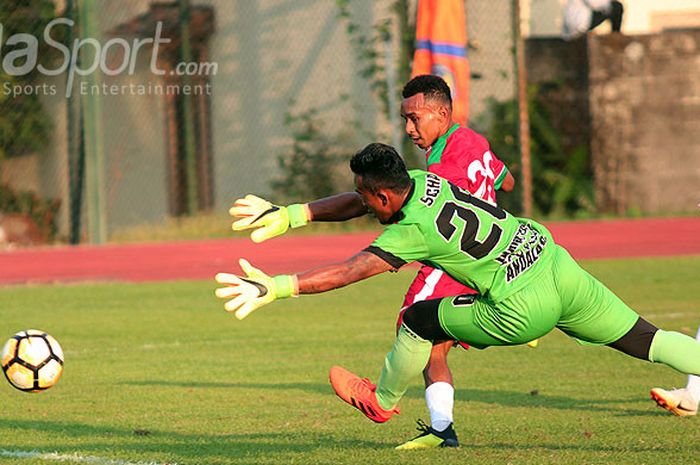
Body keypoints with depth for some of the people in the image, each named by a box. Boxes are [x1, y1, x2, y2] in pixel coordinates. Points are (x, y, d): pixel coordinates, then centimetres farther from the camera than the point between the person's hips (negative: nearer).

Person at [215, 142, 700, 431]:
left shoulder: (412, 232, -15)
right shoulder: (424, 180, 8)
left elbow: (347, 271, -22)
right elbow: (358, 204, 21)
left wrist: (277, 287, -23)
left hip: (525, 310, -8)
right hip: (559, 265, 8)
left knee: (417, 321, 7)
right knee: (645, 342, 11)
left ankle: (383, 401, 29)